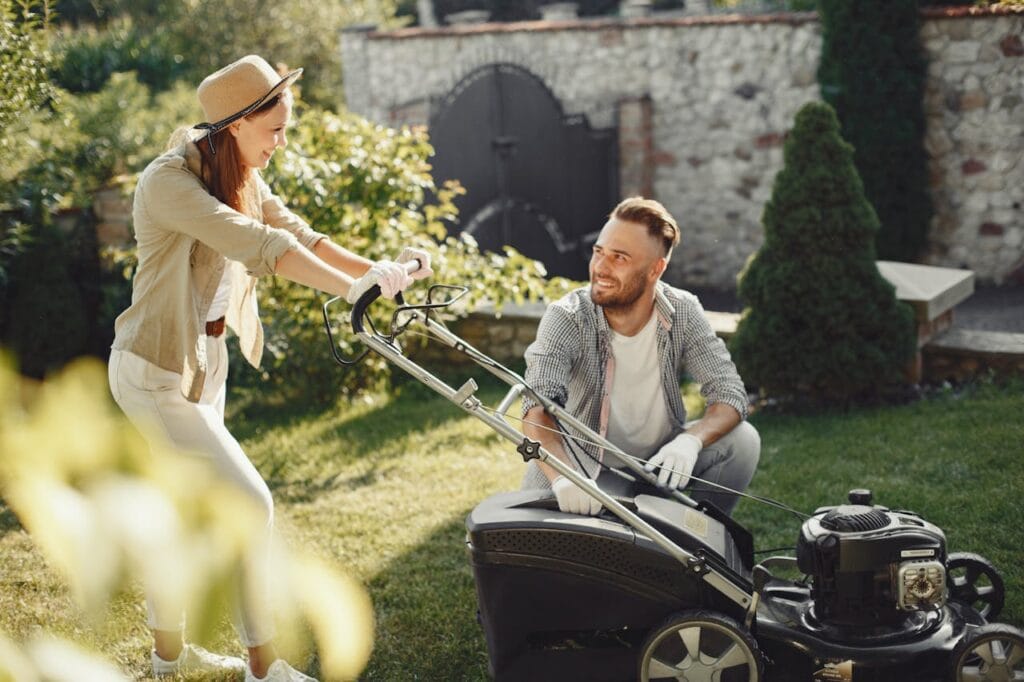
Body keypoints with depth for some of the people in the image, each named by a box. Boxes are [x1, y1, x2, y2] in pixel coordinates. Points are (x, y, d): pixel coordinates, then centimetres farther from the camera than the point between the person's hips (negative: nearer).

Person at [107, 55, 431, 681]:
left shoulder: (242, 180, 6)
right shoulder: (169, 181, -24)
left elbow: (298, 235, -4)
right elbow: (256, 246, -36)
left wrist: (379, 269, -18)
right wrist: (353, 287, -43)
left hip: (205, 362, 9)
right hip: (156, 370, -9)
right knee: (251, 504, -11)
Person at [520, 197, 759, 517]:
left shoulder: (683, 313, -12)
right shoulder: (566, 318, -21)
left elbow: (731, 396, -16)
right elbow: (538, 408, -35)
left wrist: (690, 440, -38)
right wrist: (562, 477, -55)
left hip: (661, 461, 3)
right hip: (587, 468, -3)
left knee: (743, 440, -19)